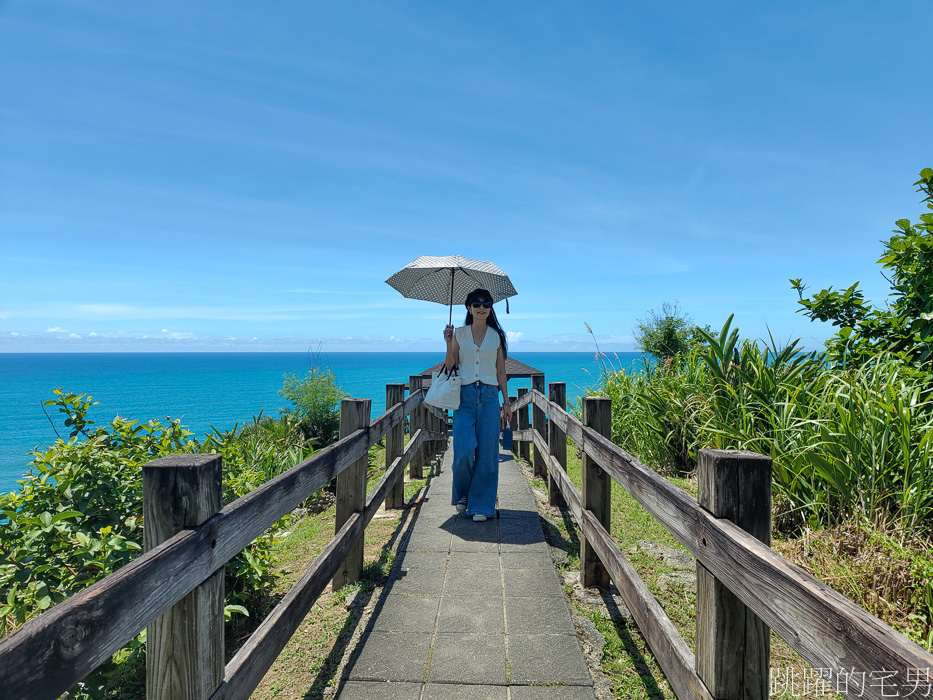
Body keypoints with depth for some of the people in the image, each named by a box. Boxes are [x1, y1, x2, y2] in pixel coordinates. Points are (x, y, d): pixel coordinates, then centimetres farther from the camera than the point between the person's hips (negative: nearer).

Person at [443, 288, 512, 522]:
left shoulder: (496, 336, 10)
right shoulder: (459, 334, 9)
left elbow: (501, 372, 11)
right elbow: (450, 367, 6)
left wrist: (506, 402, 7)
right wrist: (448, 343, -7)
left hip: (489, 396, 1)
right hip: (464, 395, -1)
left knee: (487, 452, -2)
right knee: (464, 450, -10)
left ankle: (481, 505, 10)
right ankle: (461, 495, 18)